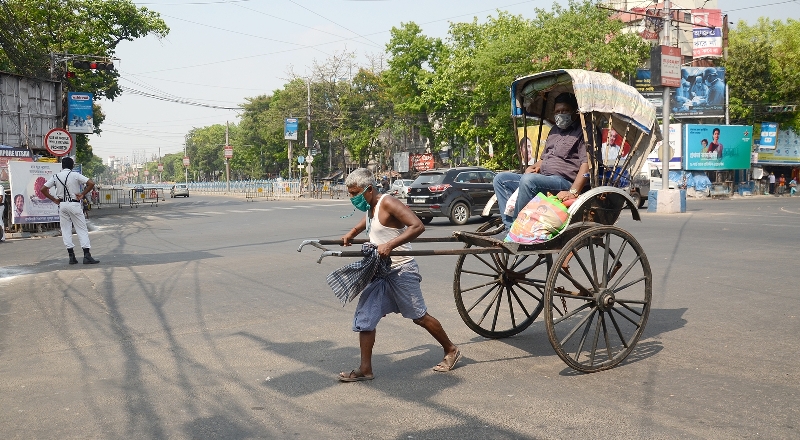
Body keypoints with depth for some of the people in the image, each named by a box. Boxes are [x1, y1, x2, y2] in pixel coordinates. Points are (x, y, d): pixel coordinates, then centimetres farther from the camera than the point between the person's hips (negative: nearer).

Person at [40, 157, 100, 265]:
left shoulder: (55, 177, 4)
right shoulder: (75, 175, -6)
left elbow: (43, 189, 5)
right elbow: (91, 183, -15)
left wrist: (54, 200, 9)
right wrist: (82, 194, -6)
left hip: (62, 205, 3)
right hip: (74, 204, -3)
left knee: (66, 230, 9)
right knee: (82, 229, -1)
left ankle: (71, 256, 5)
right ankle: (87, 255, -9)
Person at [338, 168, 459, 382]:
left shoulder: (388, 203, -18)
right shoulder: (370, 208, 8)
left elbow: (417, 226, -28)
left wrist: (390, 244, -35)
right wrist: (352, 233, 18)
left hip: (401, 271, -9)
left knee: (420, 317, 4)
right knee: (365, 317, 2)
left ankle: (451, 351, 25)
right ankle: (365, 369, 9)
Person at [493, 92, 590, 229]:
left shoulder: (583, 132, -2)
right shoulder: (555, 130, 25)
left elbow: (587, 164, -15)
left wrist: (573, 192, -27)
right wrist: (535, 166, 10)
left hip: (564, 181, -9)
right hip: (541, 178, 9)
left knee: (528, 180, -35)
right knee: (501, 179, 0)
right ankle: (510, 228, -14)